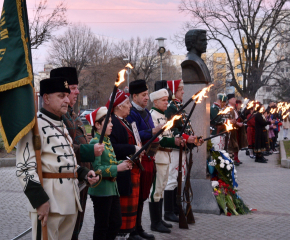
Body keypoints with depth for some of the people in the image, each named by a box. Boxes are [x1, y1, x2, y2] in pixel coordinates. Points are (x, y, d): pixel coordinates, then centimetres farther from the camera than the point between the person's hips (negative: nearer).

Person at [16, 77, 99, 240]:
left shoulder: (62, 126, 18)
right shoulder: (35, 125, -11)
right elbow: (25, 167, -18)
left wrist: (84, 173, 9)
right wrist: (40, 200, -23)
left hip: (71, 199, 9)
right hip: (49, 200, -9)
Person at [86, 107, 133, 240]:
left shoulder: (107, 141, 11)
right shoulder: (95, 142, -16)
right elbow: (96, 168, -24)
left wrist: (123, 163, 2)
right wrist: (117, 168, -23)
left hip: (112, 188, 9)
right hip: (101, 190, -9)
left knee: (116, 222, 14)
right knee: (102, 226, 2)